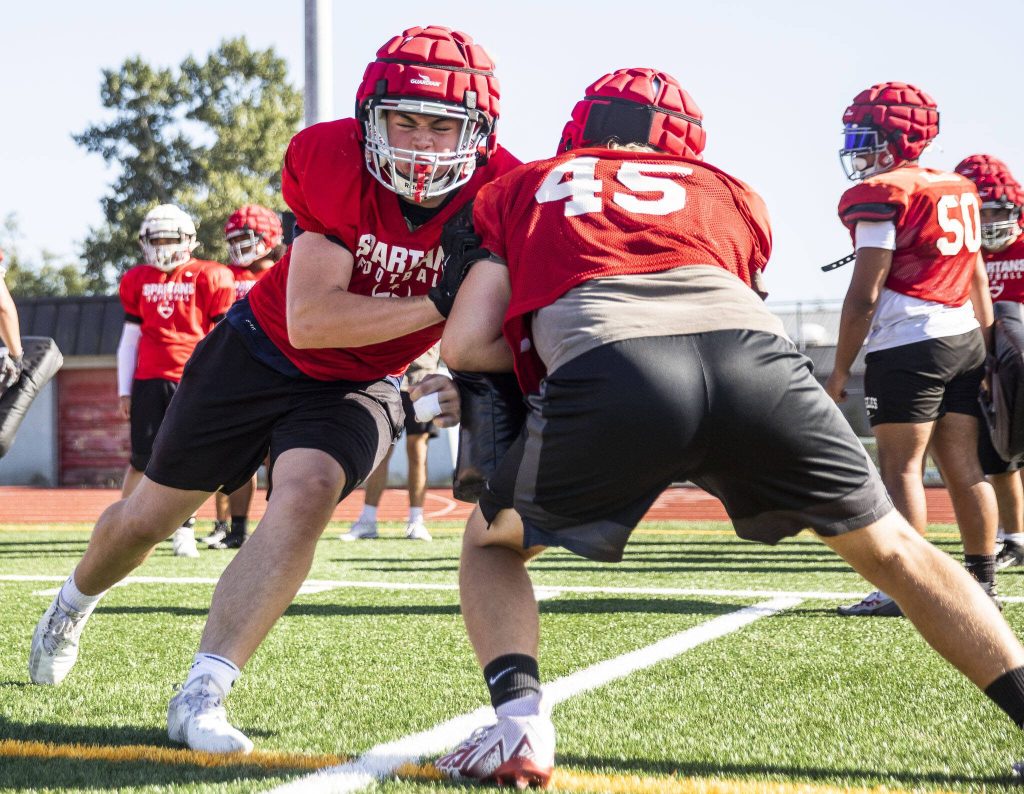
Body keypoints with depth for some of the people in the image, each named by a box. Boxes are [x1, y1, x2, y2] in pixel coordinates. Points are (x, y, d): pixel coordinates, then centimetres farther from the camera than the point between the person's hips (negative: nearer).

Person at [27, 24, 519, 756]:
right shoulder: (331, 161, -28)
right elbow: (309, 319, -32)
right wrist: (441, 305, -38)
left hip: (358, 387, 0)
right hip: (263, 350, 0)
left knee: (306, 497, -30)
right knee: (149, 517, 13)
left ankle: (203, 695, -22)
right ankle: (75, 603, 48)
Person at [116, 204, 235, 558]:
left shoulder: (209, 279, 0)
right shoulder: (137, 281, 10)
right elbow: (129, 339, 15)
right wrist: (124, 390, 12)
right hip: (148, 380, 2)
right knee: (143, 459, -1)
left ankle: (184, 531, 10)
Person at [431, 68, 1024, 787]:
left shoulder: (523, 189, 31)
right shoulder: (728, 194, 35)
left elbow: (466, 345, 22)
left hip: (609, 380, -1)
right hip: (753, 350, 2)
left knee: (492, 543, 25)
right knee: (889, 548, 21)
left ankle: (519, 724, 5)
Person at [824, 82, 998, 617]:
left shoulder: (883, 196, -9)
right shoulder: (959, 191, 15)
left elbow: (864, 296, -12)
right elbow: (979, 287, 19)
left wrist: (840, 371, -8)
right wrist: (986, 353, 25)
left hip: (909, 344, -8)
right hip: (965, 339, 8)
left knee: (901, 467, -6)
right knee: (963, 466, 11)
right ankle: (982, 580, 14)